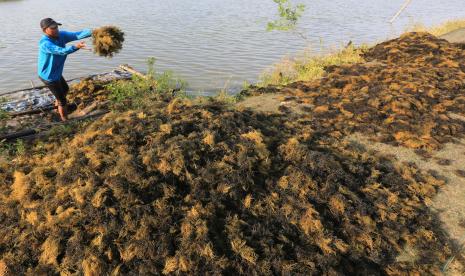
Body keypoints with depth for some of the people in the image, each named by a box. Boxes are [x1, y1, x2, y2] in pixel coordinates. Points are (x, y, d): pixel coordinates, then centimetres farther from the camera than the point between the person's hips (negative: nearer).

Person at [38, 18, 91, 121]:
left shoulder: (61, 35, -8)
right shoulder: (45, 44, -30)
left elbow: (76, 35, -21)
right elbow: (62, 51, -46)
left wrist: (93, 31, -37)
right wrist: (76, 47, -63)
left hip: (56, 73, 9)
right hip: (48, 76, -9)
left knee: (65, 89, 34)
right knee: (62, 100, 2)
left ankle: (57, 104, 62)